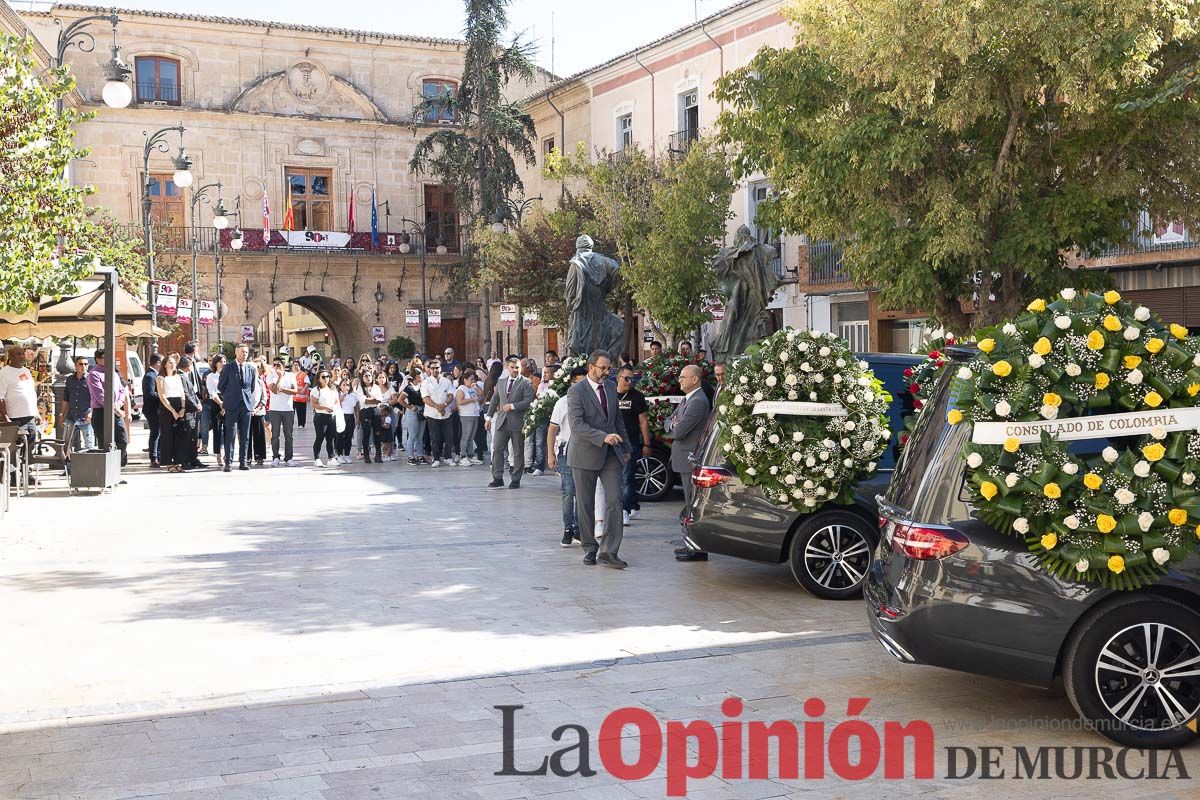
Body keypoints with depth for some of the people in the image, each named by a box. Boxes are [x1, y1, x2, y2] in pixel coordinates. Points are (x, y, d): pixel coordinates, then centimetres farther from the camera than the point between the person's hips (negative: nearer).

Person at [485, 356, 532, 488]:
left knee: (518, 452, 3)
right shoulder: (501, 382, 14)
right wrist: (489, 417, 13)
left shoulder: (526, 383, -2)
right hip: (502, 421, 4)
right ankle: (497, 478, 5)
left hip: (517, 422, -4)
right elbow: (494, 400, 17)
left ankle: (516, 480, 12)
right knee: (497, 450, 0)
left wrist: (512, 406, -17)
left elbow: (529, 401, -12)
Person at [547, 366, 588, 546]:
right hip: (567, 452, -2)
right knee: (568, 492, -1)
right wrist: (550, 454, -1)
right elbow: (552, 429, 2)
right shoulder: (563, 402, -2)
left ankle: (578, 530, 13)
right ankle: (568, 529, 7)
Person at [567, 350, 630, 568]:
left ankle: (609, 552, -6)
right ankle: (589, 548, 21)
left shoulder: (610, 388, 10)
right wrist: (603, 437, -30)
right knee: (585, 504, 6)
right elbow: (577, 425, -21)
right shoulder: (576, 391, -11)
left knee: (614, 500, -6)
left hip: (611, 454, 5)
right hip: (585, 455, -4)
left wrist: (625, 447, 20)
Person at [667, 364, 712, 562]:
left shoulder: (698, 402, -18)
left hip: (692, 460, -10)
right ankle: (692, 544, 26)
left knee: (694, 504, -7)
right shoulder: (687, 399, 15)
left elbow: (679, 431, -21)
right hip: (686, 459, 10)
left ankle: (698, 550, -3)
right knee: (690, 503, 17)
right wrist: (674, 424, -4)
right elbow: (670, 422, 19)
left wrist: (674, 427, 1)